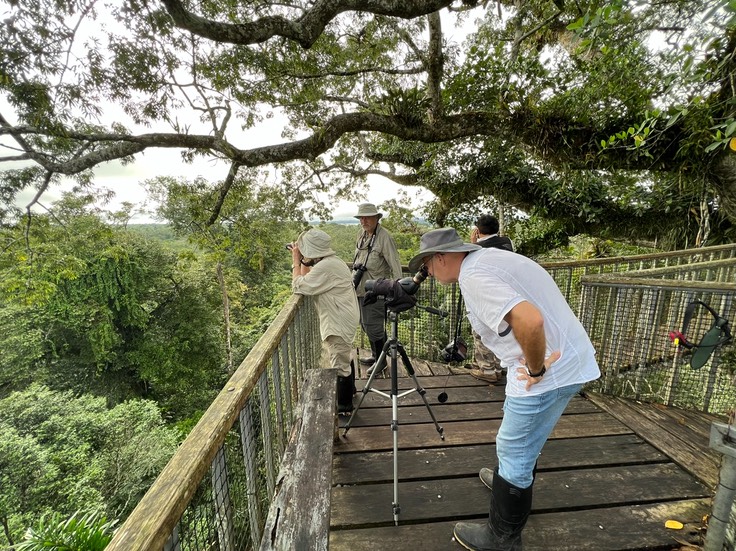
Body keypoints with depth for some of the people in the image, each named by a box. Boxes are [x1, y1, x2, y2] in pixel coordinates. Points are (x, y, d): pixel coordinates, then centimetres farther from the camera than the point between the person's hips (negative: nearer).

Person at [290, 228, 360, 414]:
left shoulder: (325, 267, -25)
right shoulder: (330, 261, 7)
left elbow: (298, 286, -20)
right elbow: (306, 279, 13)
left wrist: (296, 261, -11)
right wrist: (302, 261, 4)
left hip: (339, 322, -11)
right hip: (340, 319, 11)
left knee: (339, 363, 3)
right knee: (343, 357, 26)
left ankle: (344, 405, 20)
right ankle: (348, 391, 46)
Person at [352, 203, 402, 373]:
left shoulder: (384, 237, -14)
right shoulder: (362, 235, 11)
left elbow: (395, 265, -17)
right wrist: (354, 281, 20)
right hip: (360, 289, 9)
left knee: (373, 327, -2)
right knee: (366, 325, 19)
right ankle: (375, 356, 37)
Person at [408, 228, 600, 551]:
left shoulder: (473, 275, -21)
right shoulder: (489, 256, 9)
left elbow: (530, 321, -35)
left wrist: (536, 370, -18)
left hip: (551, 370, -10)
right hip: (569, 360, 10)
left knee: (514, 452, 7)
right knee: (523, 443, 28)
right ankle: (509, 480, 52)